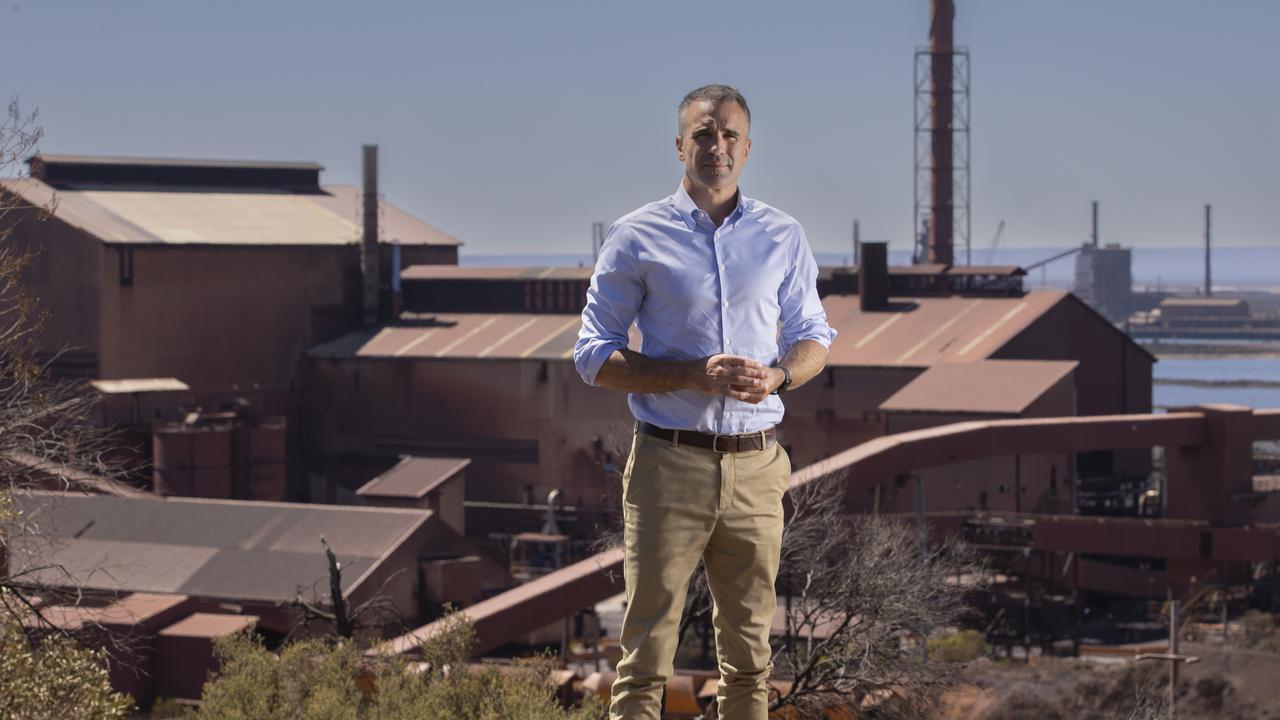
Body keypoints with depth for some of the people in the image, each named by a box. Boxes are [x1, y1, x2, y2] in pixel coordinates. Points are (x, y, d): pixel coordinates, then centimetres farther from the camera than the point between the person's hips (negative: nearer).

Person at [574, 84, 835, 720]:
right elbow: (595, 357, -1)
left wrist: (779, 373, -6)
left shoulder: (783, 237, 9)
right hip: (669, 465, -3)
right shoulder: (637, 238, 0)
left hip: (756, 468, 3)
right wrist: (696, 375, -15)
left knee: (749, 650, 8)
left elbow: (813, 335, 18)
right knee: (647, 649, -4)